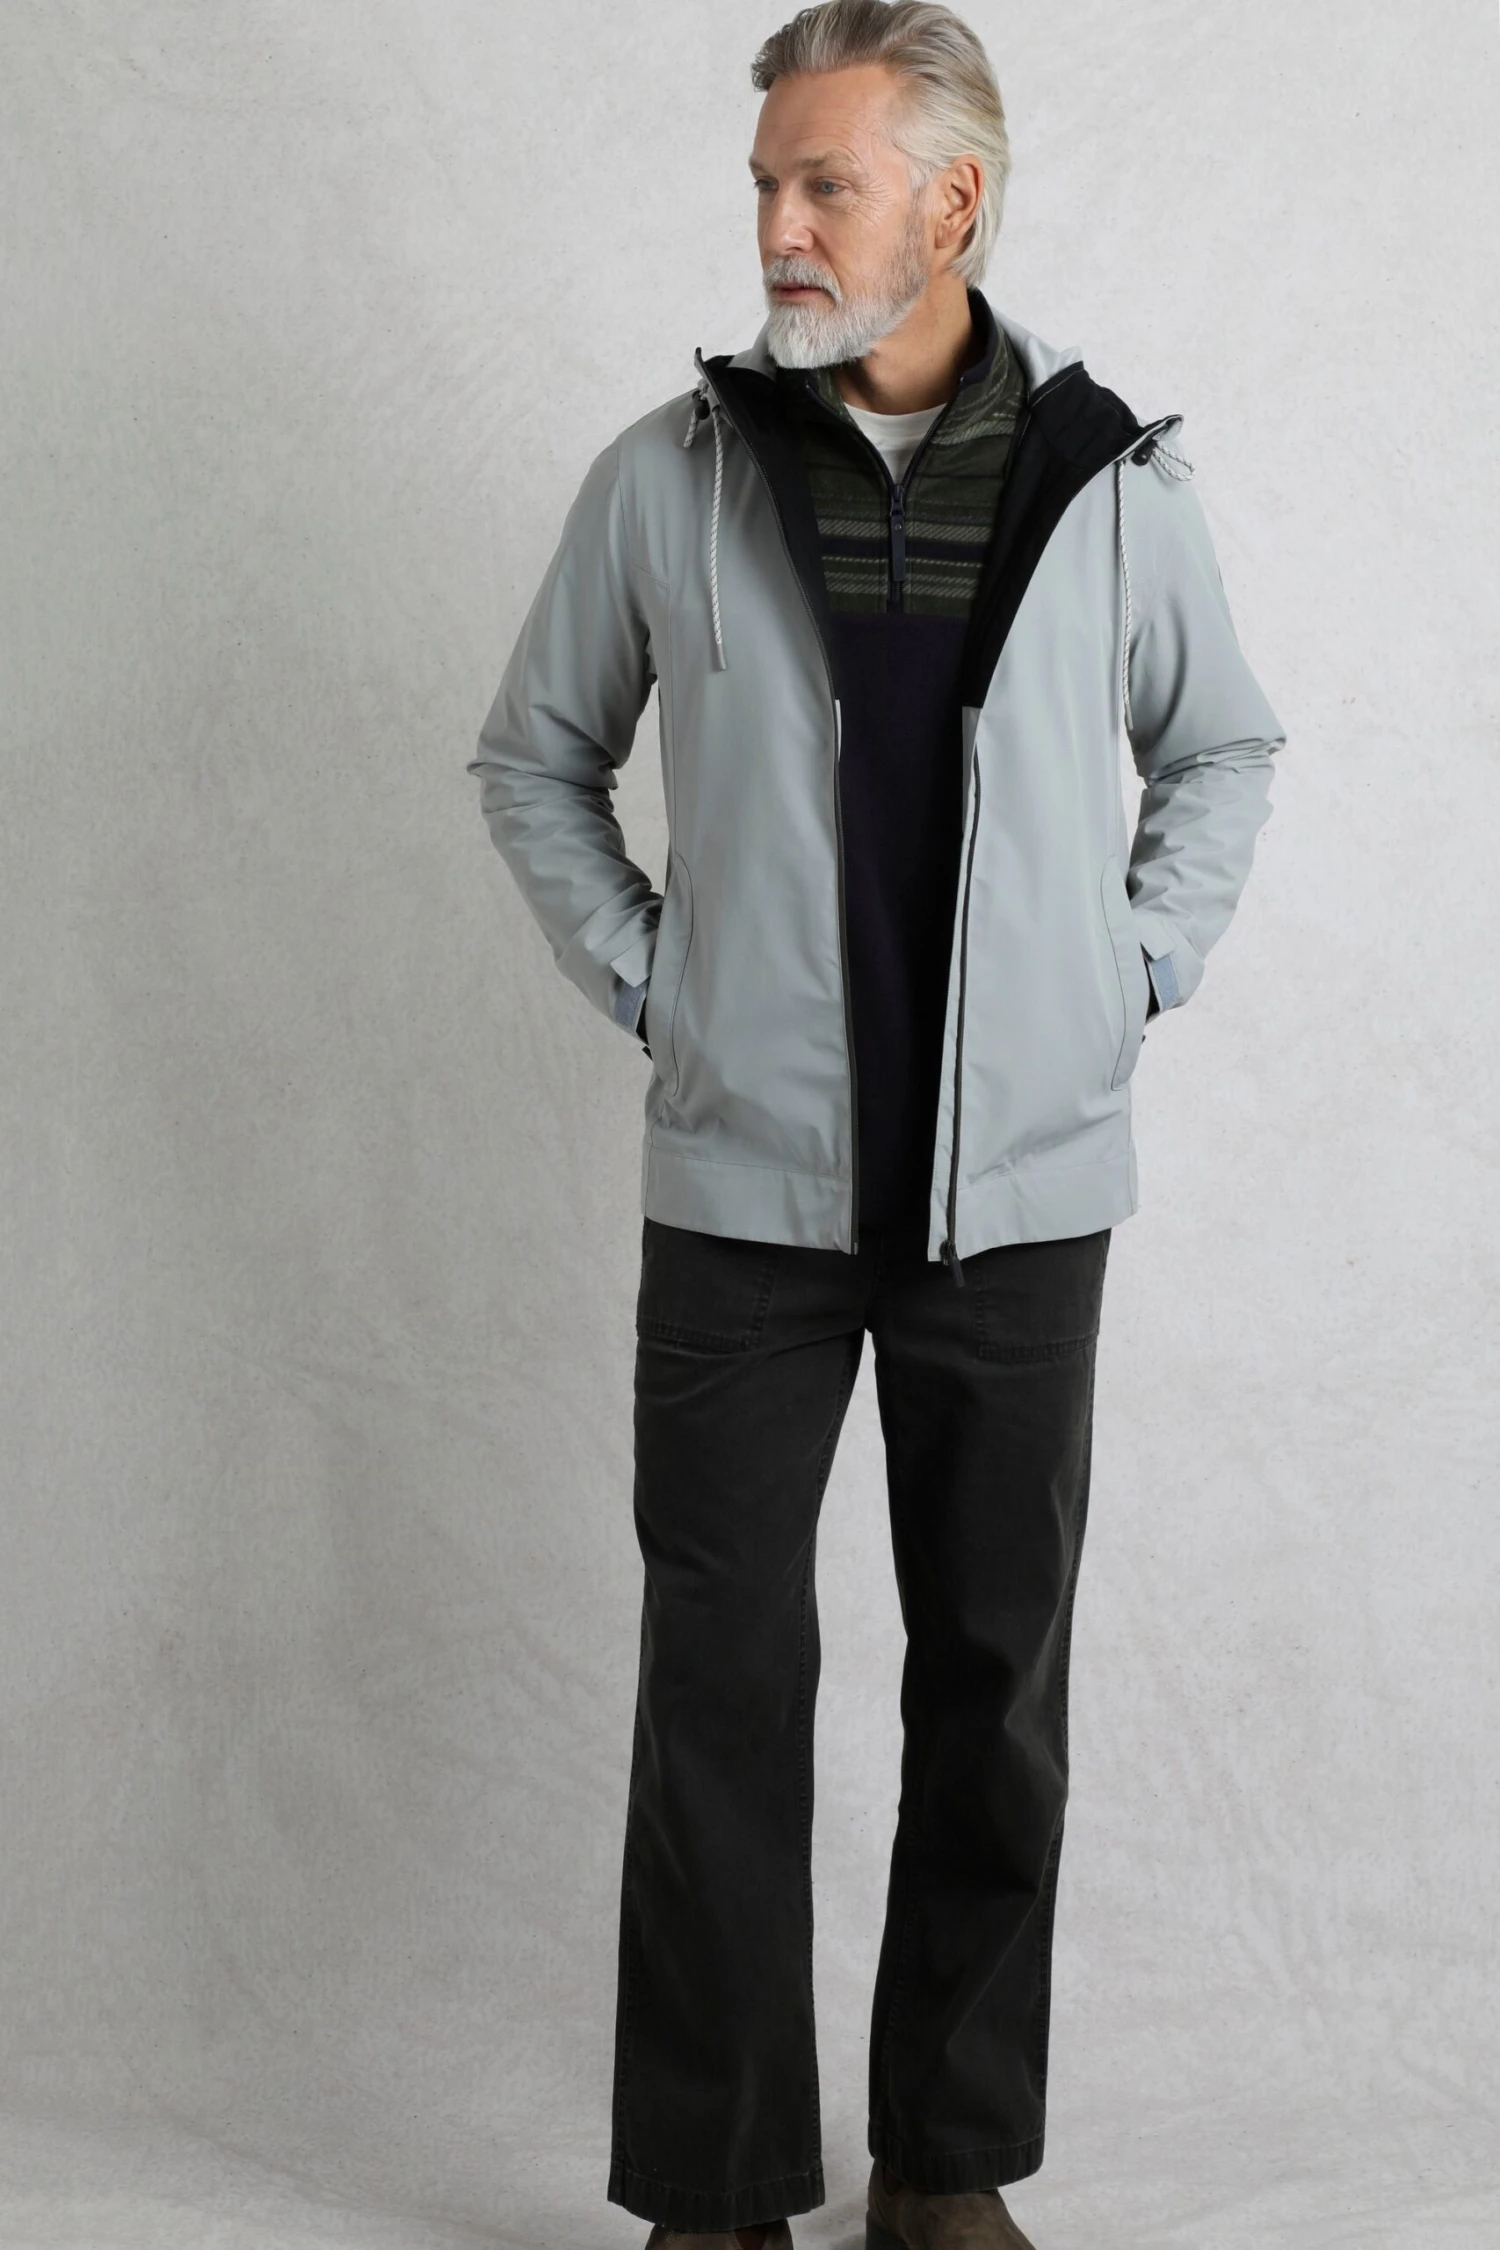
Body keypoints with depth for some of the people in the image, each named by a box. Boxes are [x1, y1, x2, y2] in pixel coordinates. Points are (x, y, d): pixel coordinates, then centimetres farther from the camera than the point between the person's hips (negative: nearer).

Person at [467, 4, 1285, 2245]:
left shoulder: (1113, 481, 1)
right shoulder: (664, 477, 0)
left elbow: (1224, 747, 17)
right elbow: (533, 757, 13)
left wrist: (1137, 964, 7)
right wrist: (636, 969, 3)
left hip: (1024, 1187, 1)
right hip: (743, 1185, -1)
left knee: (998, 1681, 8)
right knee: (723, 1682, 2)